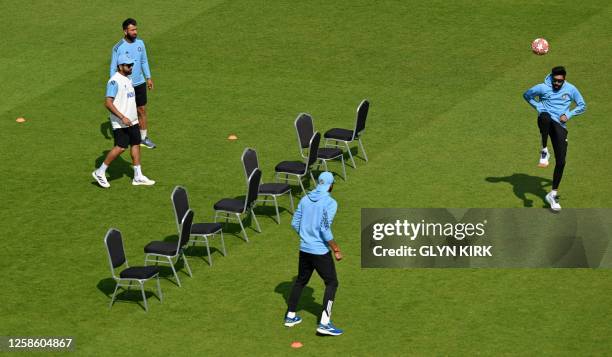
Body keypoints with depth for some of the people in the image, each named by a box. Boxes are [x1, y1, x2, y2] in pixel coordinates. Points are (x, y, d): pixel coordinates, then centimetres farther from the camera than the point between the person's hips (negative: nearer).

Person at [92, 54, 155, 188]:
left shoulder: (128, 79, 12)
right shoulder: (114, 81, -17)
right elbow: (108, 103, -22)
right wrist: (122, 117, -25)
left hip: (132, 120, 9)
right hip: (120, 123, -9)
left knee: (136, 144, 7)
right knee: (121, 147, -10)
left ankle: (138, 177, 13)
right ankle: (100, 172, 3)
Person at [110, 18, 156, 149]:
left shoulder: (140, 43, 0)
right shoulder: (118, 48, -15)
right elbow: (113, 68, -9)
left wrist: (148, 77, 13)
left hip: (140, 83, 5)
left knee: (142, 110, 9)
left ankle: (143, 137, 20)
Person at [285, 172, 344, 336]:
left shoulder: (305, 199, 3)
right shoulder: (330, 203, -16)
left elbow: (295, 223, 8)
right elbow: (325, 230, -22)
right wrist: (336, 250, -13)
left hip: (304, 249, 7)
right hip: (320, 251, -7)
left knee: (301, 281, 23)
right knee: (332, 283, 5)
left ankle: (290, 316, 31)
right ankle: (324, 323, -2)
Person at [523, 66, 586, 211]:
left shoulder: (571, 89, 5)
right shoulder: (543, 88, 1)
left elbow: (582, 106, 15)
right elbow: (527, 95, 16)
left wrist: (568, 115, -2)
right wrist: (538, 106, 1)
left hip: (560, 126, 2)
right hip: (546, 120, -2)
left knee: (561, 161, -6)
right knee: (545, 117, -44)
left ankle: (553, 194, 8)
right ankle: (544, 151, -29)